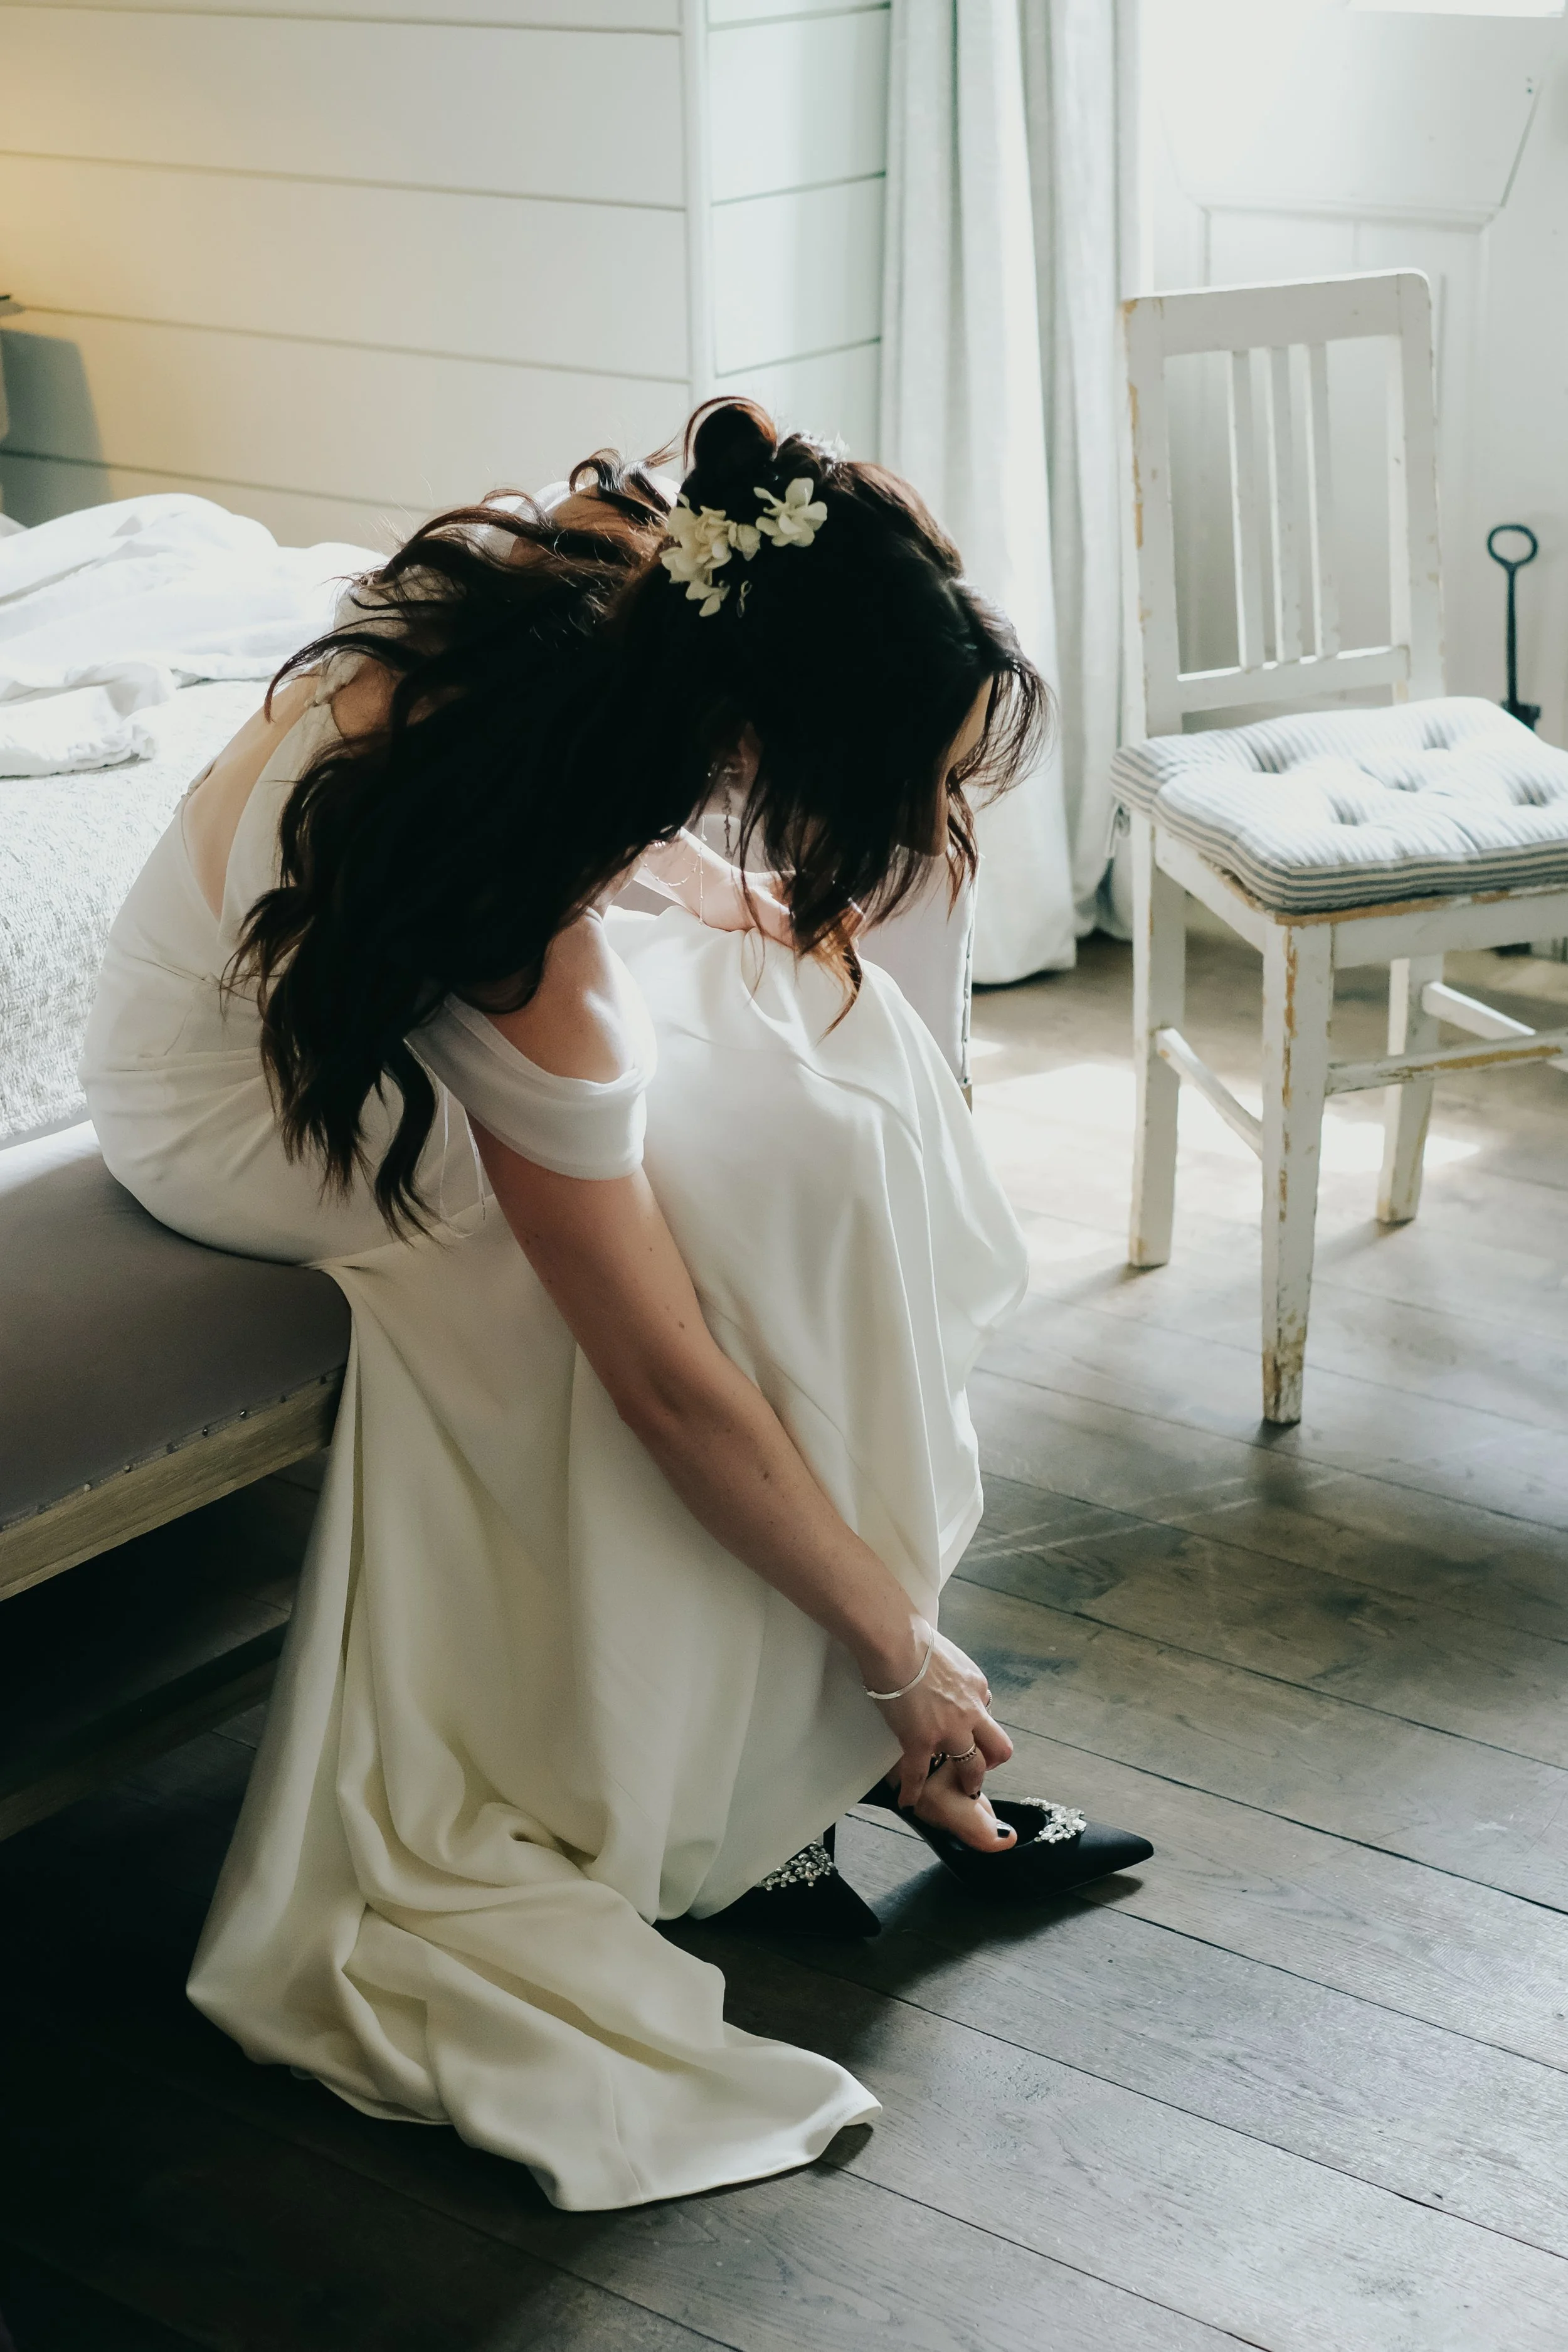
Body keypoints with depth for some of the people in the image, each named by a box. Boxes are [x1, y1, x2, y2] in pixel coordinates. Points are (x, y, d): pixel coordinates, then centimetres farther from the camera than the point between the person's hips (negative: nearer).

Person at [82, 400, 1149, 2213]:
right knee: (771, 1163, -22)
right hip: (259, 1102, -8)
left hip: (362, 963, 9)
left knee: (823, 1011, -4)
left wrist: (717, 893, -2)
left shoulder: (595, 561, -20)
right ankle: (842, 1739, -6)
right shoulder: (528, 941, -39)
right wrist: (900, 1653, -20)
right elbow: (670, 1384, -30)